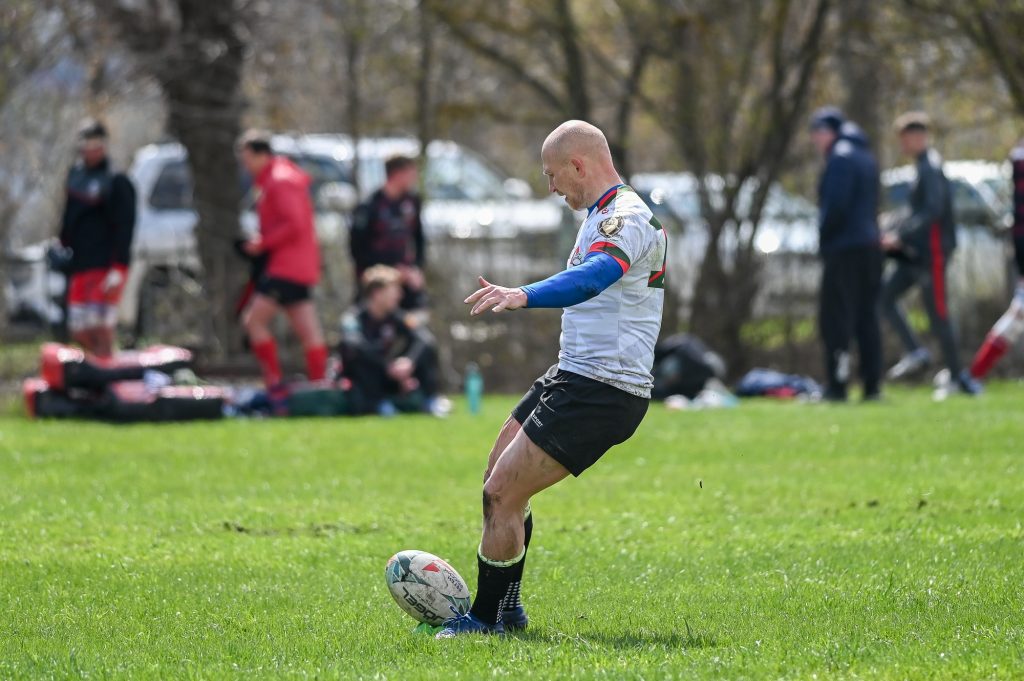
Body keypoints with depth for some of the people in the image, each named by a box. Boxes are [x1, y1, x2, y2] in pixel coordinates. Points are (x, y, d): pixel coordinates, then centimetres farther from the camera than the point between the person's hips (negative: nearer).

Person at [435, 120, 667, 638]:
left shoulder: (626, 217, -18)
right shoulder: (602, 216, 17)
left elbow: (593, 278, -39)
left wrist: (524, 296, -54)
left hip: (601, 391, -11)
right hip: (572, 377, 11)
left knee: (503, 494, -12)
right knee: (499, 480, 16)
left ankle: (486, 619, 0)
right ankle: (504, 607, 27)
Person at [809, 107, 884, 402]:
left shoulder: (840, 159, -11)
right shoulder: (866, 157, 17)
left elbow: (836, 206, -19)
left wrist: (823, 237, -4)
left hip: (845, 249, -9)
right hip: (870, 245, 9)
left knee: (835, 320, -7)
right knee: (867, 318, 10)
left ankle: (837, 385, -10)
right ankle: (872, 385, 8)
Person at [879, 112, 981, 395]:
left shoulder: (931, 169, -16)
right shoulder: (923, 167, 14)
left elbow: (933, 210, -26)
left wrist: (901, 236, -27)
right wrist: (893, 233, 16)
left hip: (933, 251, -10)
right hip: (918, 252, 10)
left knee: (937, 314, -5)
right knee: (885, 295, 5)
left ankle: (958, 376, 3)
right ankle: (915, 352, 4)